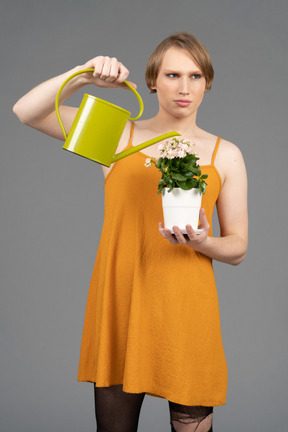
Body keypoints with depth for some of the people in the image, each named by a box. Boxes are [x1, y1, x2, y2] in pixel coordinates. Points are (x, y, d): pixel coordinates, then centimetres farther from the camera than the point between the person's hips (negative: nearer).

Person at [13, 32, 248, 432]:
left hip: (186, 310, 0)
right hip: (119, 305, 0)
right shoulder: (119, 134, 3)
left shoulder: (225, 155, 5)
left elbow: (238, 248, 7)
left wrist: (202, 242, -14)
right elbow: (26, 111, -3)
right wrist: (84, 75, -17)